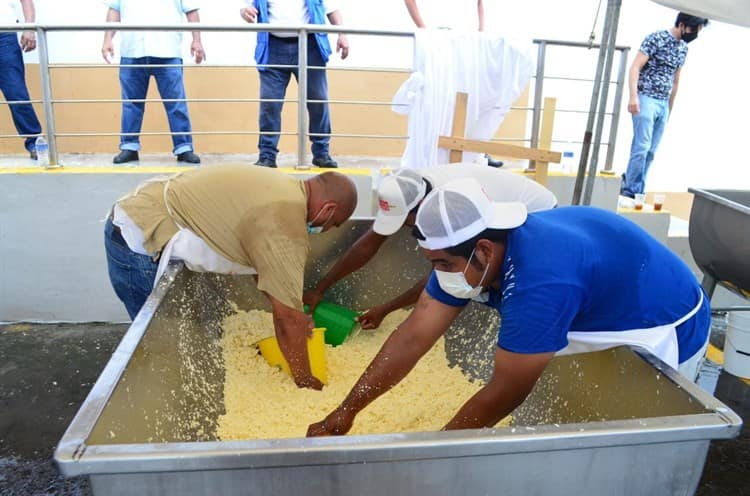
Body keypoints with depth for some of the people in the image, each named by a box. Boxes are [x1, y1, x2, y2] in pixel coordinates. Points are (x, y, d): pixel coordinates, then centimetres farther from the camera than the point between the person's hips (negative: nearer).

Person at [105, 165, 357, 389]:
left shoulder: (283, 188, 5)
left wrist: (293, 314, 12)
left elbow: (263, 266, 14)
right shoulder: (286, 225, -23)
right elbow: (287, 318, -19)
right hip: (138, 244, -10)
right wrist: (305, 381, -6)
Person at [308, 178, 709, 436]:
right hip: (601, 320, 7)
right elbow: (413, 337, -15)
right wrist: (346, 411, -16)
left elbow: (503, 394, -33)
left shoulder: (541, 279, -42)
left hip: (665, 332, -7)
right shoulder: (470, 250, -17)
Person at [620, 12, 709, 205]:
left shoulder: (683, 48, 15)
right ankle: (628, 193, -5)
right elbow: (635, 68, -12)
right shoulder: (656, 39, -6)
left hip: (663, 104, 7)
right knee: (641, 148, -12)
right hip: (646, 100, -7)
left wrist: (670, 108, 22)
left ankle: (636, 193, 8)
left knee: (650, 152, 4)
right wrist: (633, 96, -23)